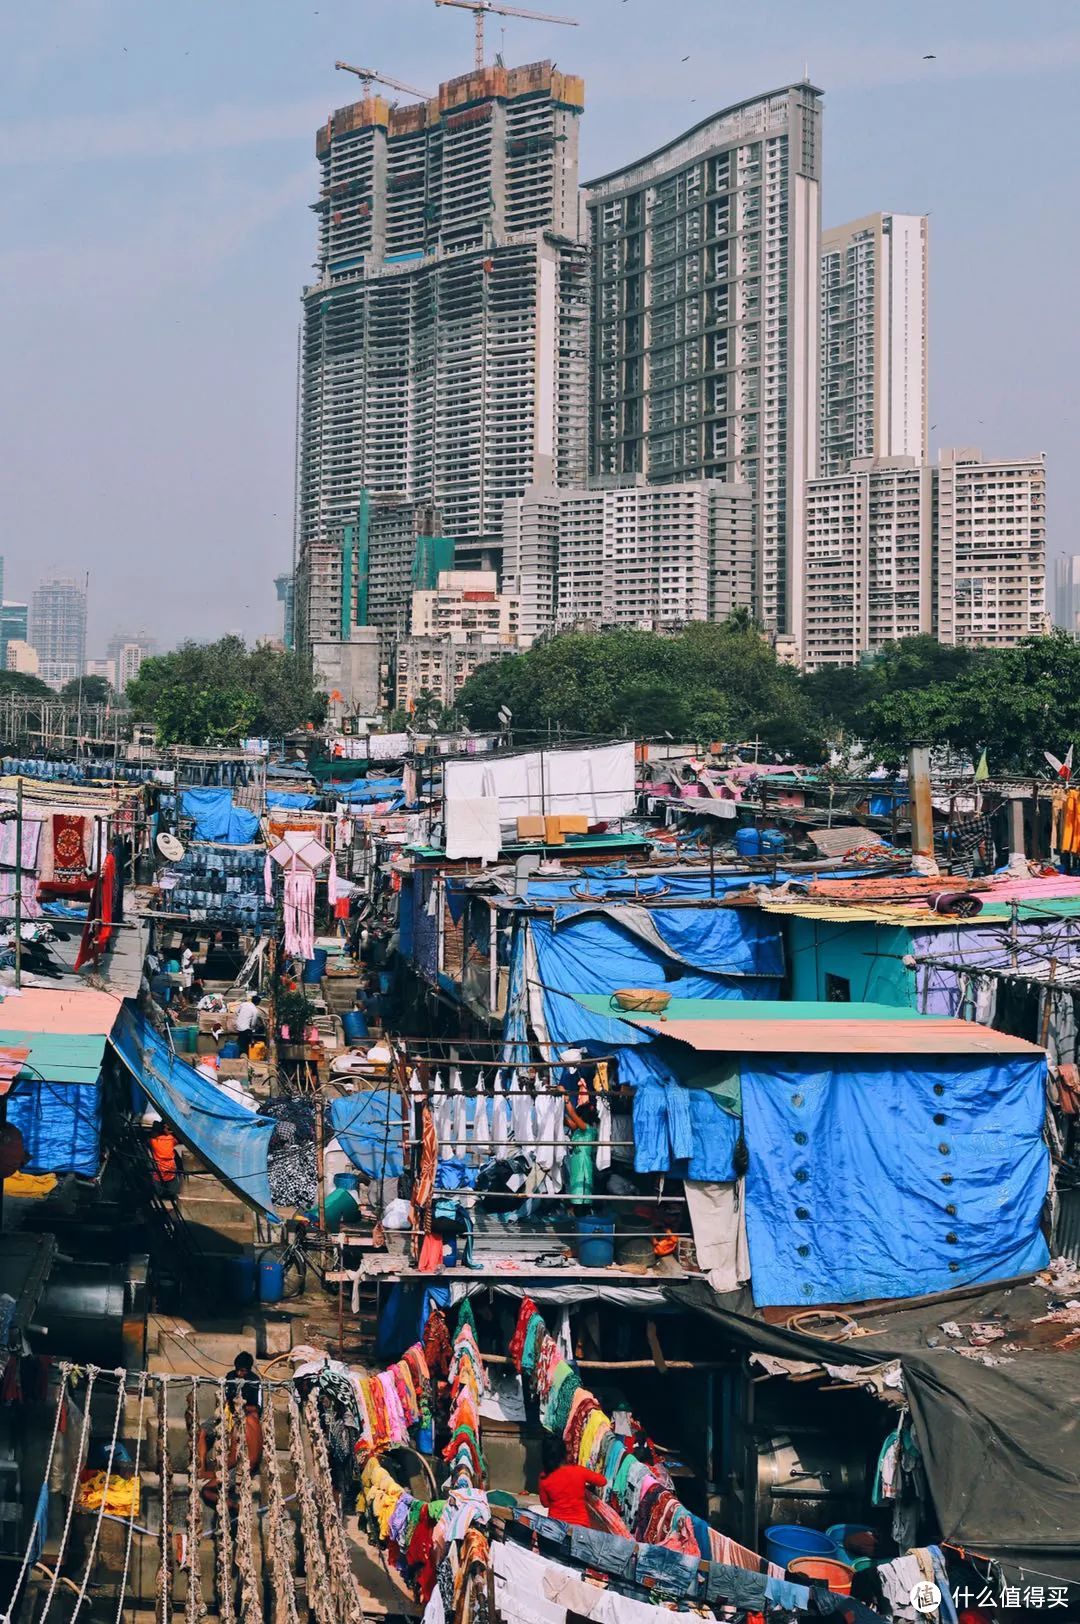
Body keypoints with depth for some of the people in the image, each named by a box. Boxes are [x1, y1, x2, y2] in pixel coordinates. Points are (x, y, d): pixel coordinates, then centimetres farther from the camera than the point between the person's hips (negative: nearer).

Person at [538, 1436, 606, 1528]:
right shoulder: (579, 1471, -13)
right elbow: (603, 1481, 3)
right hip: (579, 1523, -1)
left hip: (555, 1523, 1)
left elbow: (545, 1503, 5)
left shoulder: (544, 1477, -10)